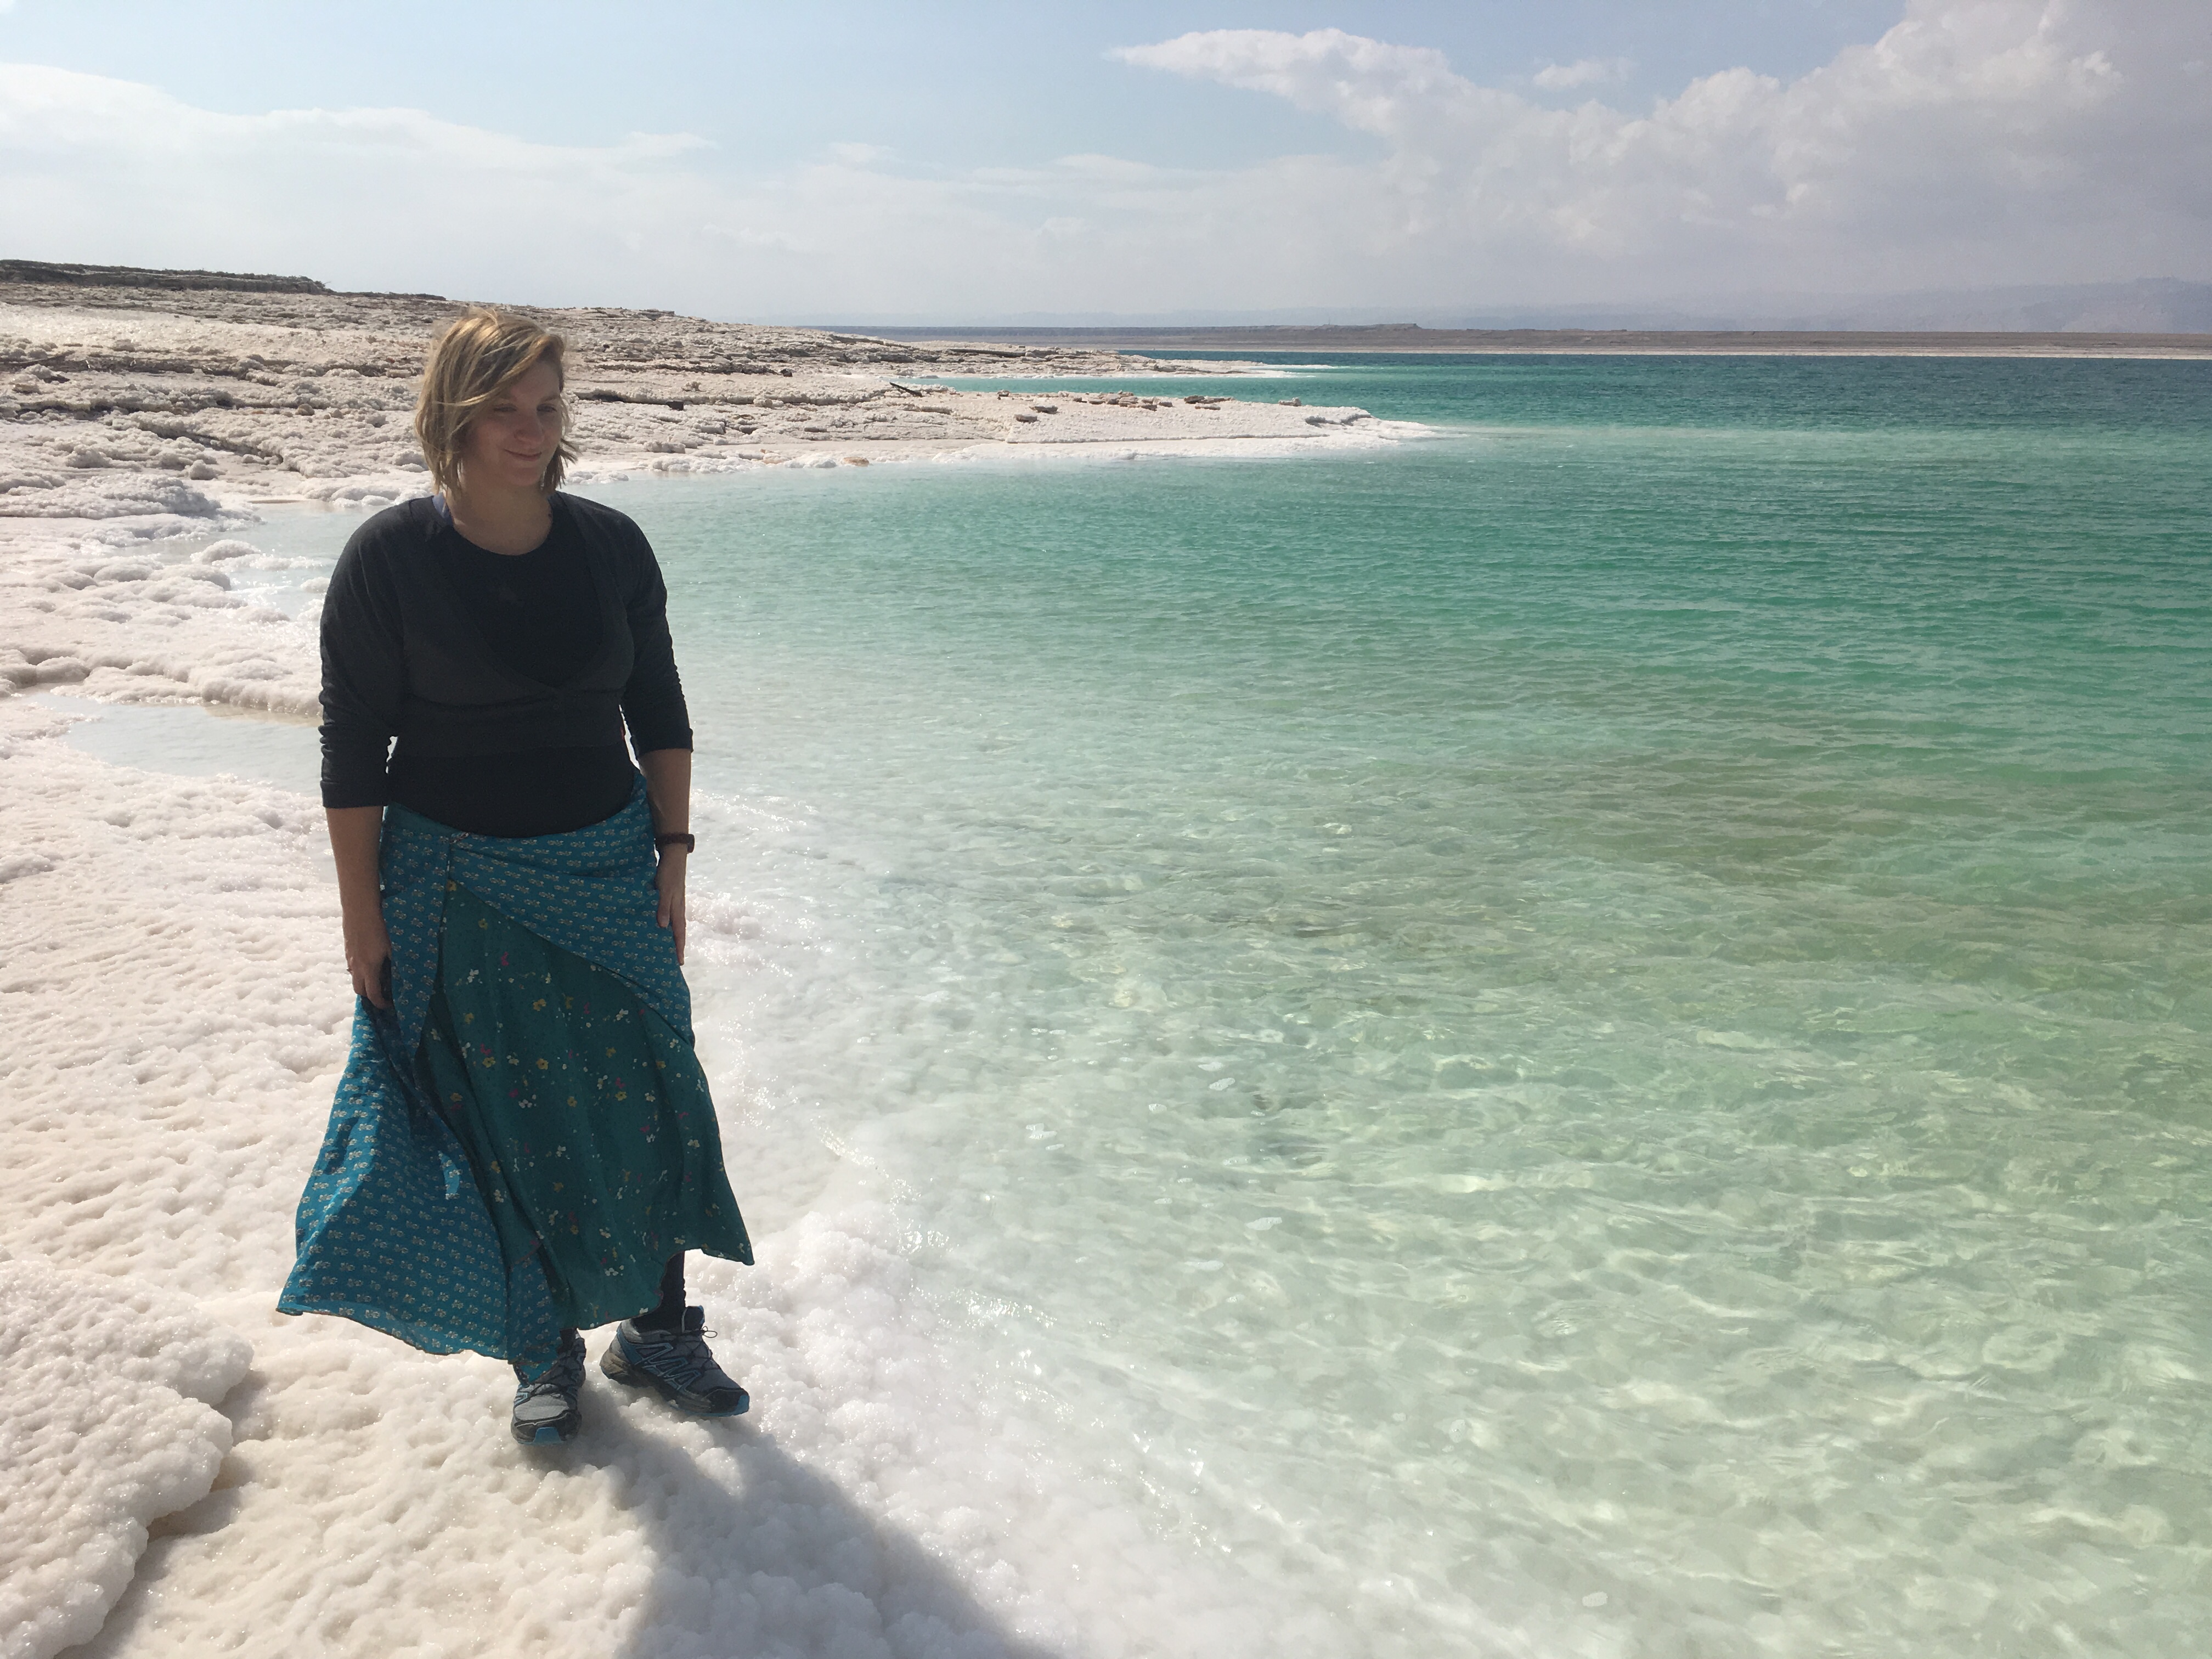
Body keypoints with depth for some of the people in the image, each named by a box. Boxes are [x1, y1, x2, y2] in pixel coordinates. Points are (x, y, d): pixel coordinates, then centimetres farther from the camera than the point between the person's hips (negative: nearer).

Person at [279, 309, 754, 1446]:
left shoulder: (609, 545, -1)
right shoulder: (389, 558, -10)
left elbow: (659, 711, 6)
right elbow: (352, 750, -7)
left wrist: (673, 856, 3)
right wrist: (362, 915, -8)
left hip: (606, 868, 3)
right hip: (456, 887, -2)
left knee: (642, 1096, 6)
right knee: (500, 1115, 7)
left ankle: (656, 1328, 25)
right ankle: (544, 1347, 25)